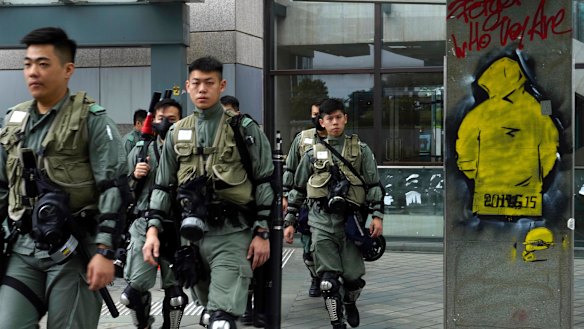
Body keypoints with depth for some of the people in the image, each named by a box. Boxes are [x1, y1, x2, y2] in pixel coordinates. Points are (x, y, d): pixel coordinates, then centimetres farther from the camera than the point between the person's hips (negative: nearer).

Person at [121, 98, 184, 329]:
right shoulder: (141, 150, 7)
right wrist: (135, 176, -4)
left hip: (178, 228, -1)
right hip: (145, 225, 1)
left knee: (175, 291, 6)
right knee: (136, 288, -4)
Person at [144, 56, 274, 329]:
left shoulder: (245, 129, 0)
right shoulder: (177, 133, 11)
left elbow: (265, 183, -1)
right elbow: (163, 186, 15)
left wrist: (262, 233, -7)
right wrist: (153, 229, 4)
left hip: (233, 234, -5)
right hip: (193, 233, 5)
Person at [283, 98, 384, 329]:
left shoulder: (361, 150, 8)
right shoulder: (313, 154, 9)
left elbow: (374, 185, 6)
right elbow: (297, 190, 14)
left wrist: (377, 215, -4)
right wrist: (289, 221, 11)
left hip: (350, 221, 0)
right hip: (322, 223, 0)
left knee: (354, 276, 1)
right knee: (328, 279, -5)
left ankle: (350, 302, 33)